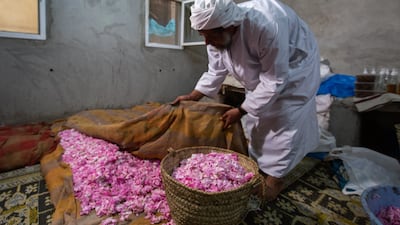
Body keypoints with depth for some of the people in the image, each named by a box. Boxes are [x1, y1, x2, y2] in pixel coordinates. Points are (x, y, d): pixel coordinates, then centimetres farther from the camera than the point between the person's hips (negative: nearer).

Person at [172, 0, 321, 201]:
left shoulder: (267, 27, -41)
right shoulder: (217, 32, -20)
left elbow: (274, 81, -33)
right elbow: (216, 71, -6)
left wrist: (240, 111, -29)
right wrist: (193, 96, -14)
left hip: (293, 68, -6)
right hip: (260, 73, 6)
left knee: (282, 122, -6)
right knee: (254, 120, 8)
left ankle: (275, 177, 10)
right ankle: (258, 163, 27)